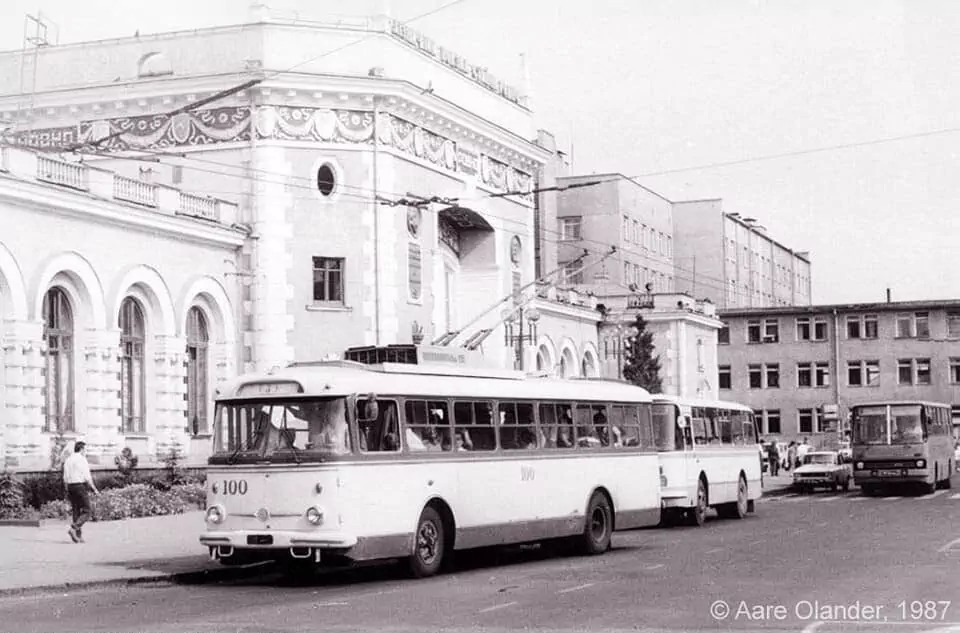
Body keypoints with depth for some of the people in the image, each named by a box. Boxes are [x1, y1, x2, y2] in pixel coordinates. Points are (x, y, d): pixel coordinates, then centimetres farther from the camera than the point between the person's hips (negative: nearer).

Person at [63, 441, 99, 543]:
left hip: (70, 487, 7)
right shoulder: (82, 459, -7)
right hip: (81, 486, -7)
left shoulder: (68, 460, 14)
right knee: (87, 511, -2)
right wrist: (94, 489, -6)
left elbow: (65, 478, 14)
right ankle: (73, 528, -20)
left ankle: (78, 536, 6)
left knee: (76, 511, 9)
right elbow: (87, 477, -12)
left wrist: (68, 491, 20)